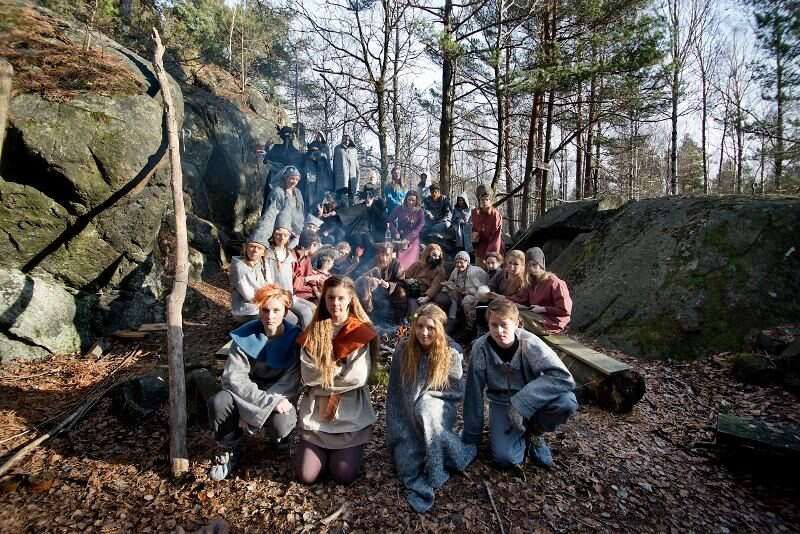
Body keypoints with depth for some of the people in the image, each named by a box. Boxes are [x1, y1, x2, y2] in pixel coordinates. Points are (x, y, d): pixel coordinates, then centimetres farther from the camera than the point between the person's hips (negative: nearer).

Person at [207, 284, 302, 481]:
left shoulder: (294, 338, -16)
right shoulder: (244, 337, -13)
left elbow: (290, 383, -17)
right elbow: (233, 378, -19)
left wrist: (253, 412, -24)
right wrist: (269, 401, -30)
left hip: (280, 397, -1)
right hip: (247, 395, 2)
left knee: (279, 424, -34)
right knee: (218, 402, -30)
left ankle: (278, 439, 6)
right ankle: (228, 450, -1)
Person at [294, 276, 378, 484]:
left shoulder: (362, 333, -9)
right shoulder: (312, 332, -2)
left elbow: (358, 377, -17)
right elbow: (308, 376, -10)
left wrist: (325, 373, -9)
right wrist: (341, 369, -14)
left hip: (351, 411, -2)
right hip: (315, 410, 2)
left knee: (344, 476, -4)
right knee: (306, 476, 0)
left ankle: (356, 446, 25)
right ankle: (323, 451, 30)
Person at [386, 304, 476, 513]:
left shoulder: (451, 352, -12)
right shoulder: (403, 350, -9)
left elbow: (457, 392, -4)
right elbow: (394, 393, -2)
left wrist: (427, 395, -13)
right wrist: (397, 430, -6)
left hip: (440, 413, -1)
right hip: (408, 418, 1)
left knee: (425, 407, -37)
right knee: (408, 467, -24)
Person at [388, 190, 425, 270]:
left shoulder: (420, 212, -3)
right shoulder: (399, 209, 0)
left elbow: (419, 227, -10)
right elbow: (390, 220, 1)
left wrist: (408, 238, -20)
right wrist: (396, 233, -13)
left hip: (413, 241, 0)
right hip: (400, 239, 0)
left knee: (411, 263, -6)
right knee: (399, 263, -6)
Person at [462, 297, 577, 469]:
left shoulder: (530, 344, -22)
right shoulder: (481, 347, -20)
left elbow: (564, 377, -33)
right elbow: (473, 394, -12)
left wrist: (521, 402, -39)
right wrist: (471, 438, -5)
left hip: (533, 402, 1)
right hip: (501, 404, 0)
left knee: (567, 402, -30)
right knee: (505, 458, -25)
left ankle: (534, 432, 1)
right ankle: (522, 433, 11)